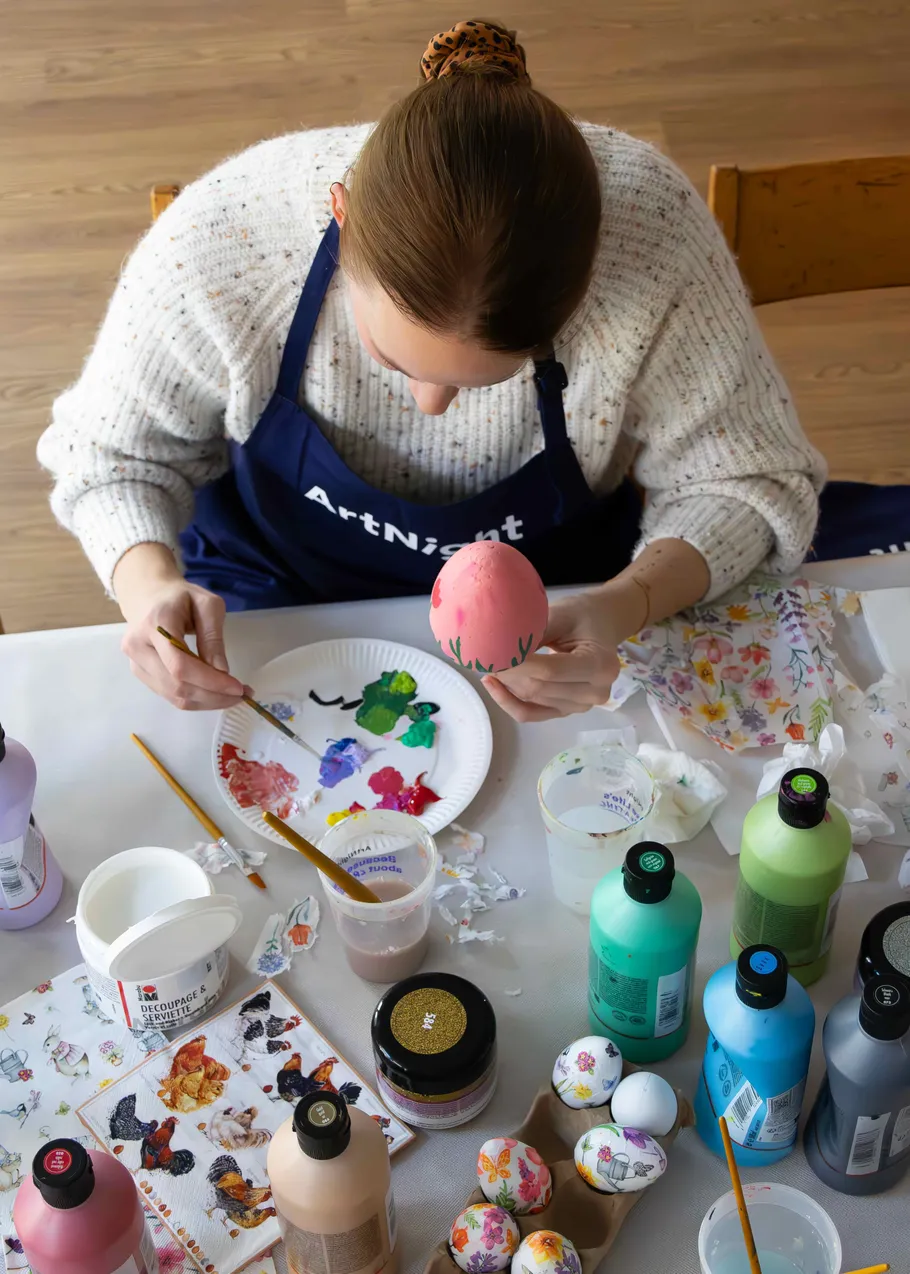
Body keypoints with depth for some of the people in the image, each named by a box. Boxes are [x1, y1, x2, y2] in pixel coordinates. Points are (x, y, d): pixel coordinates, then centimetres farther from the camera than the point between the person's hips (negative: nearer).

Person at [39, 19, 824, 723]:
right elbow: (114, 456, -10)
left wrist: (626, 605, -36)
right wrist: (148, 581, -31)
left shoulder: (654, 230, -31)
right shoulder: (218, 240, -29)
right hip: (282, 599, 0)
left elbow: (745, 482, -16)